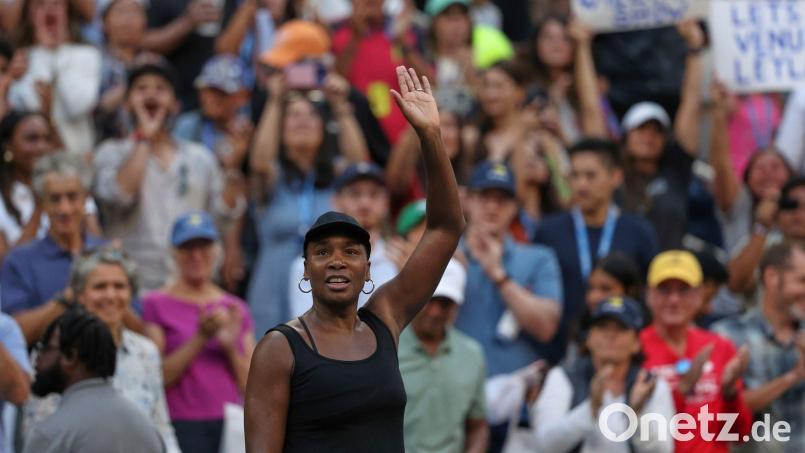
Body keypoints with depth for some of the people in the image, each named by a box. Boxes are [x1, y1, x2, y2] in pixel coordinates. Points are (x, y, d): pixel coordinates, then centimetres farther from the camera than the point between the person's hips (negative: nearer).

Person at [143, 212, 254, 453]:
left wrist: (230, 345, -3)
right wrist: (200, 338, -12)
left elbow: (250, 387, 13)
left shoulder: (236, 309, 15)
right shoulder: (157, 305, 4)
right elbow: (157, 379, -6)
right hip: (182, 427, -4)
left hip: (231, 426, 4)